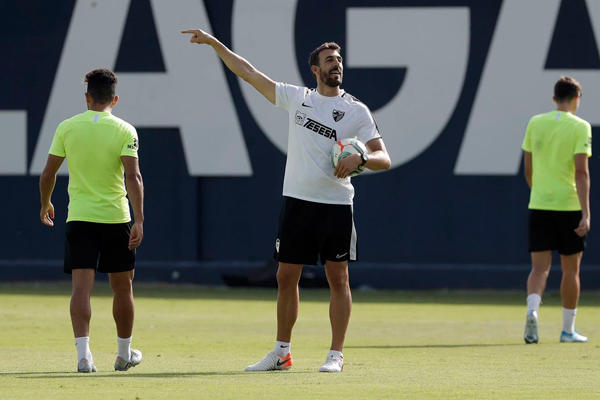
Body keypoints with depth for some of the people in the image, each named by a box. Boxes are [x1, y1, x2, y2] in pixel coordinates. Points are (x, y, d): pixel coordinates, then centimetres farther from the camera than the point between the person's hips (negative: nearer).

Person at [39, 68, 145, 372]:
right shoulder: (124, 130, -4)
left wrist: (45, 204, 21)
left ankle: (83, 353, -20)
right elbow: (133, 177, -14)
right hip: (116, 218, -1)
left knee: (81, 287, -5)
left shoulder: (66, 128, 1)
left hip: (79, 218, 1)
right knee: (122, 287, 14)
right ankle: (124, 354, 25)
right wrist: (139, 220, -15)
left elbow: (48, 174, 4)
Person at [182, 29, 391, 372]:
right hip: (297, 201, 3)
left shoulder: (356, 110, 1)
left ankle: (337, 354, 4)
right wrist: (214, 43, 11)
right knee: (286, 277, 4)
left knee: (338, 278, -1)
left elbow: (384, 159, -2)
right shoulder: (297, 98, 9)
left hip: (336, 205, -3)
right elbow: (248, 72, 13)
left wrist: (360, 158, -23)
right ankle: (282, 353, 14)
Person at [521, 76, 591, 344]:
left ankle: (532, 311, -24)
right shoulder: (580, 127, -7)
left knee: (540, 267, 2)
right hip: (570, 206, -3)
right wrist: (585, 213, -16)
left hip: (538, 204, 3)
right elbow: (581, 172, -14)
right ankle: (568, 329, 15)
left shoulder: (535, 123, 6)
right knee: (570, 270, 9)